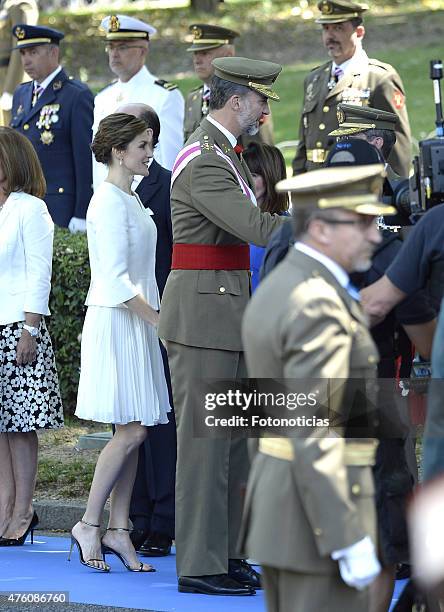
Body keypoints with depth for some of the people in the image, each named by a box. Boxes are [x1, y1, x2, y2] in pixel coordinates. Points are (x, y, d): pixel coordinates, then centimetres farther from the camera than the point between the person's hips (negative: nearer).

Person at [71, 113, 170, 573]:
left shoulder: (131, 200, 16)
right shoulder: (110, 202, -14)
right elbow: (115, 280, -19)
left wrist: (157, 319, 12)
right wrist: (160, 320, -18)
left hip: (138, 322, 9)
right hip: (115, 323, -9)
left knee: (134, 431, 6)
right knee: (132, 429, -11)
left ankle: (118, 530, 8)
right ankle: (89, 526, -4)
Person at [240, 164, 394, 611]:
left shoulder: (274, 291, 12)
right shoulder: (318, 307, -20)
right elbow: (313, 437, -24)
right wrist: (349, 543, -23)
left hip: (277, 499, 10)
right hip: (320, 511, -10)